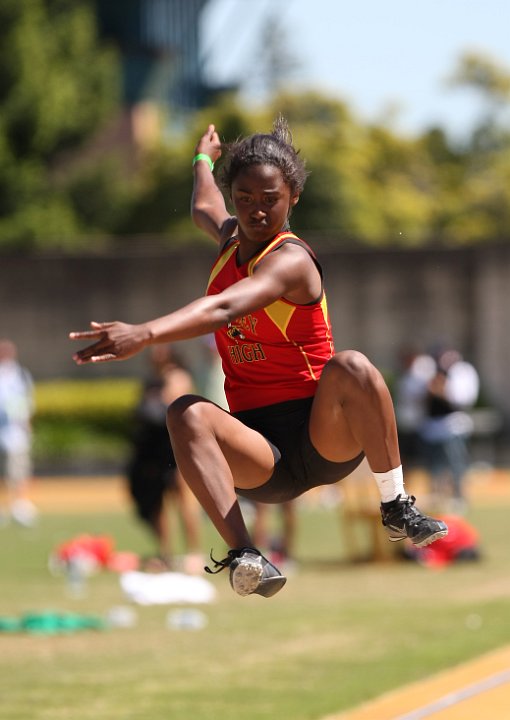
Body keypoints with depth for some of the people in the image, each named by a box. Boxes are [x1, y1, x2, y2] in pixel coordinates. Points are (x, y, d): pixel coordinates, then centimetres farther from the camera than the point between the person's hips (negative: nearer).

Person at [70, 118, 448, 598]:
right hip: (262, 458, 5)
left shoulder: (291, 259, -13)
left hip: (324, 438, -5)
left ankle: (397, 511, -24)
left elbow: (225, 308, -33)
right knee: (187, 413, -27)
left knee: (349, 367, -36)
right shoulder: (232, 237, 11)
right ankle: (243, 556, -43)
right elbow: (204, 209, 40)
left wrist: (145, 334, -48)